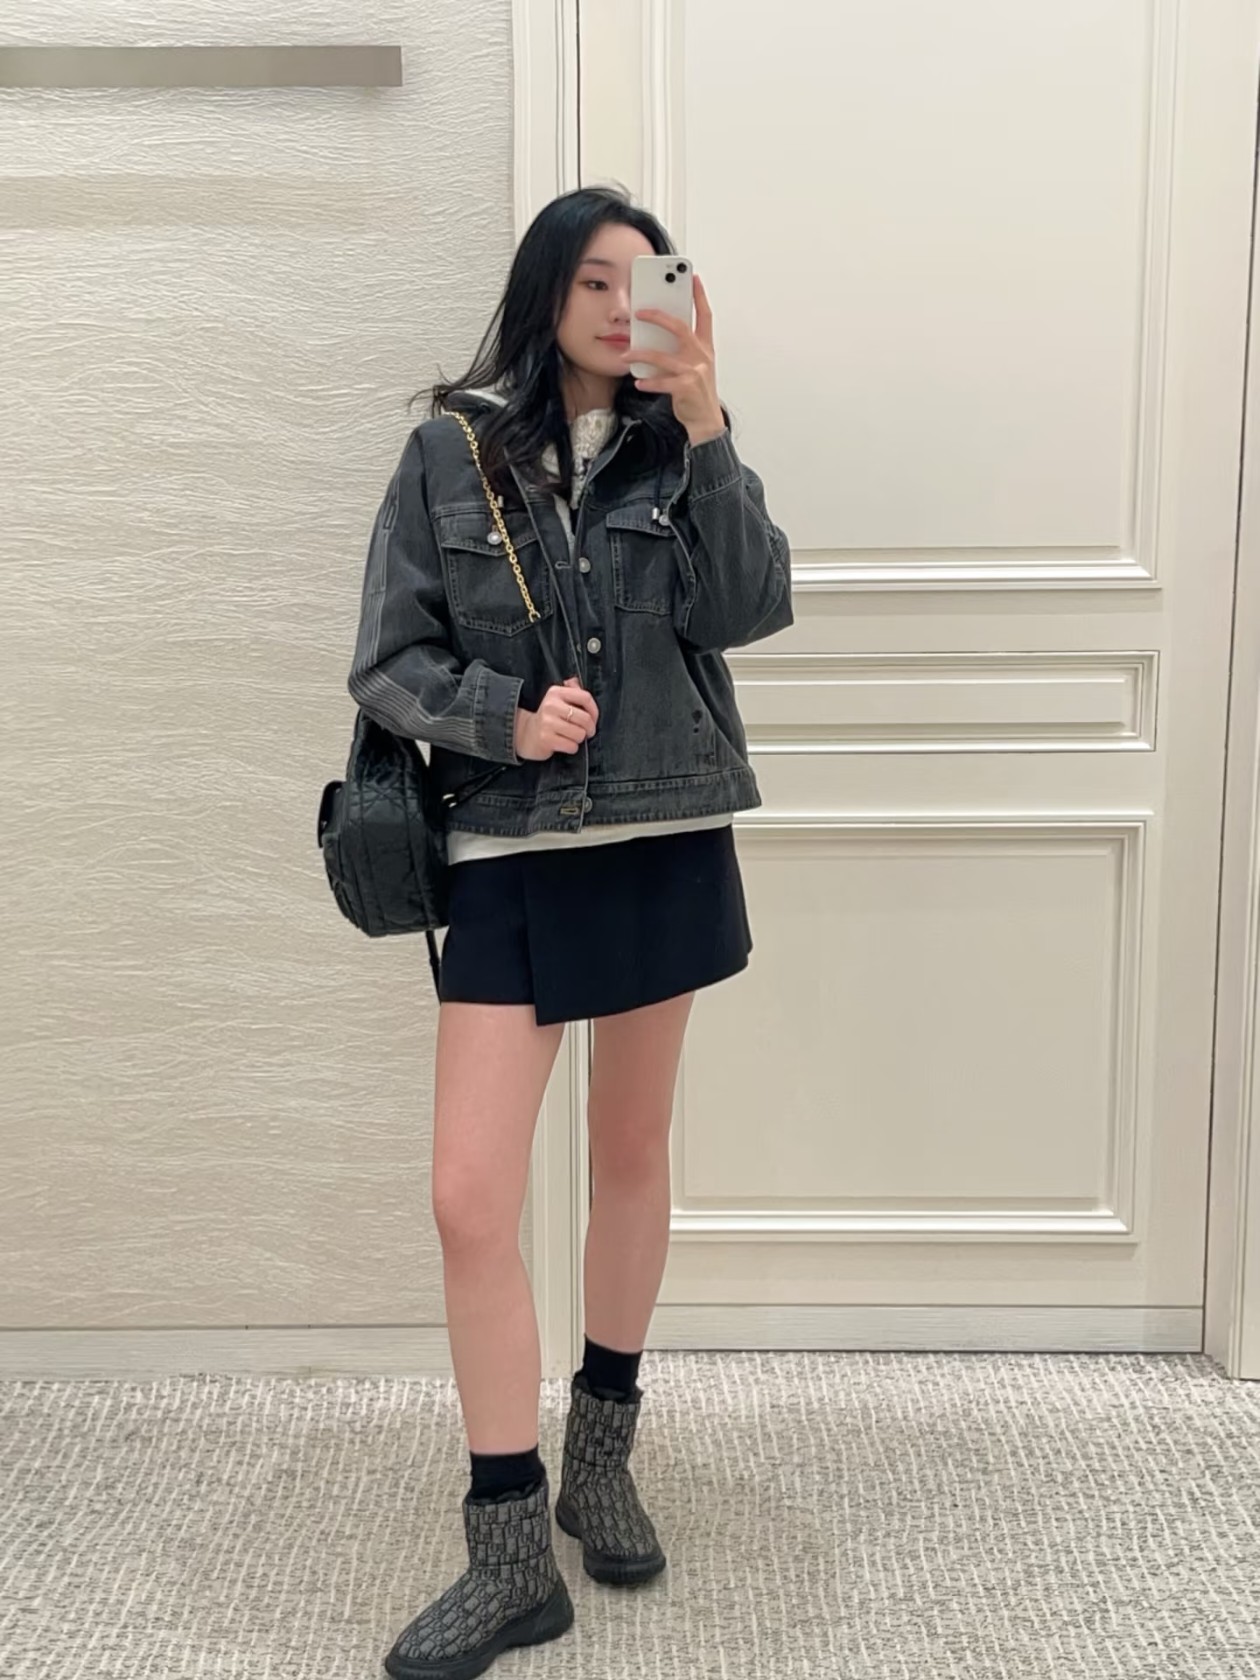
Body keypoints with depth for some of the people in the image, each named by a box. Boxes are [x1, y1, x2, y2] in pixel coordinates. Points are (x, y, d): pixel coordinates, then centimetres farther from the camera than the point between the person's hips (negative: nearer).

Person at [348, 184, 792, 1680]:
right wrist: (505, 715, -18)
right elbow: (389, 664, -1)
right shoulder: (452, 452, 0)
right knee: (470, 1200, -7)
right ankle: (512, 1554, 9)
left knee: (632, 1157, 14)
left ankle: (602, 1451, 36)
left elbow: (746, 611, -11)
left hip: (664, 843, 2)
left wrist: (705, 430, -19)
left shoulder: (681, 450, 5)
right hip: (508, 857, -1)